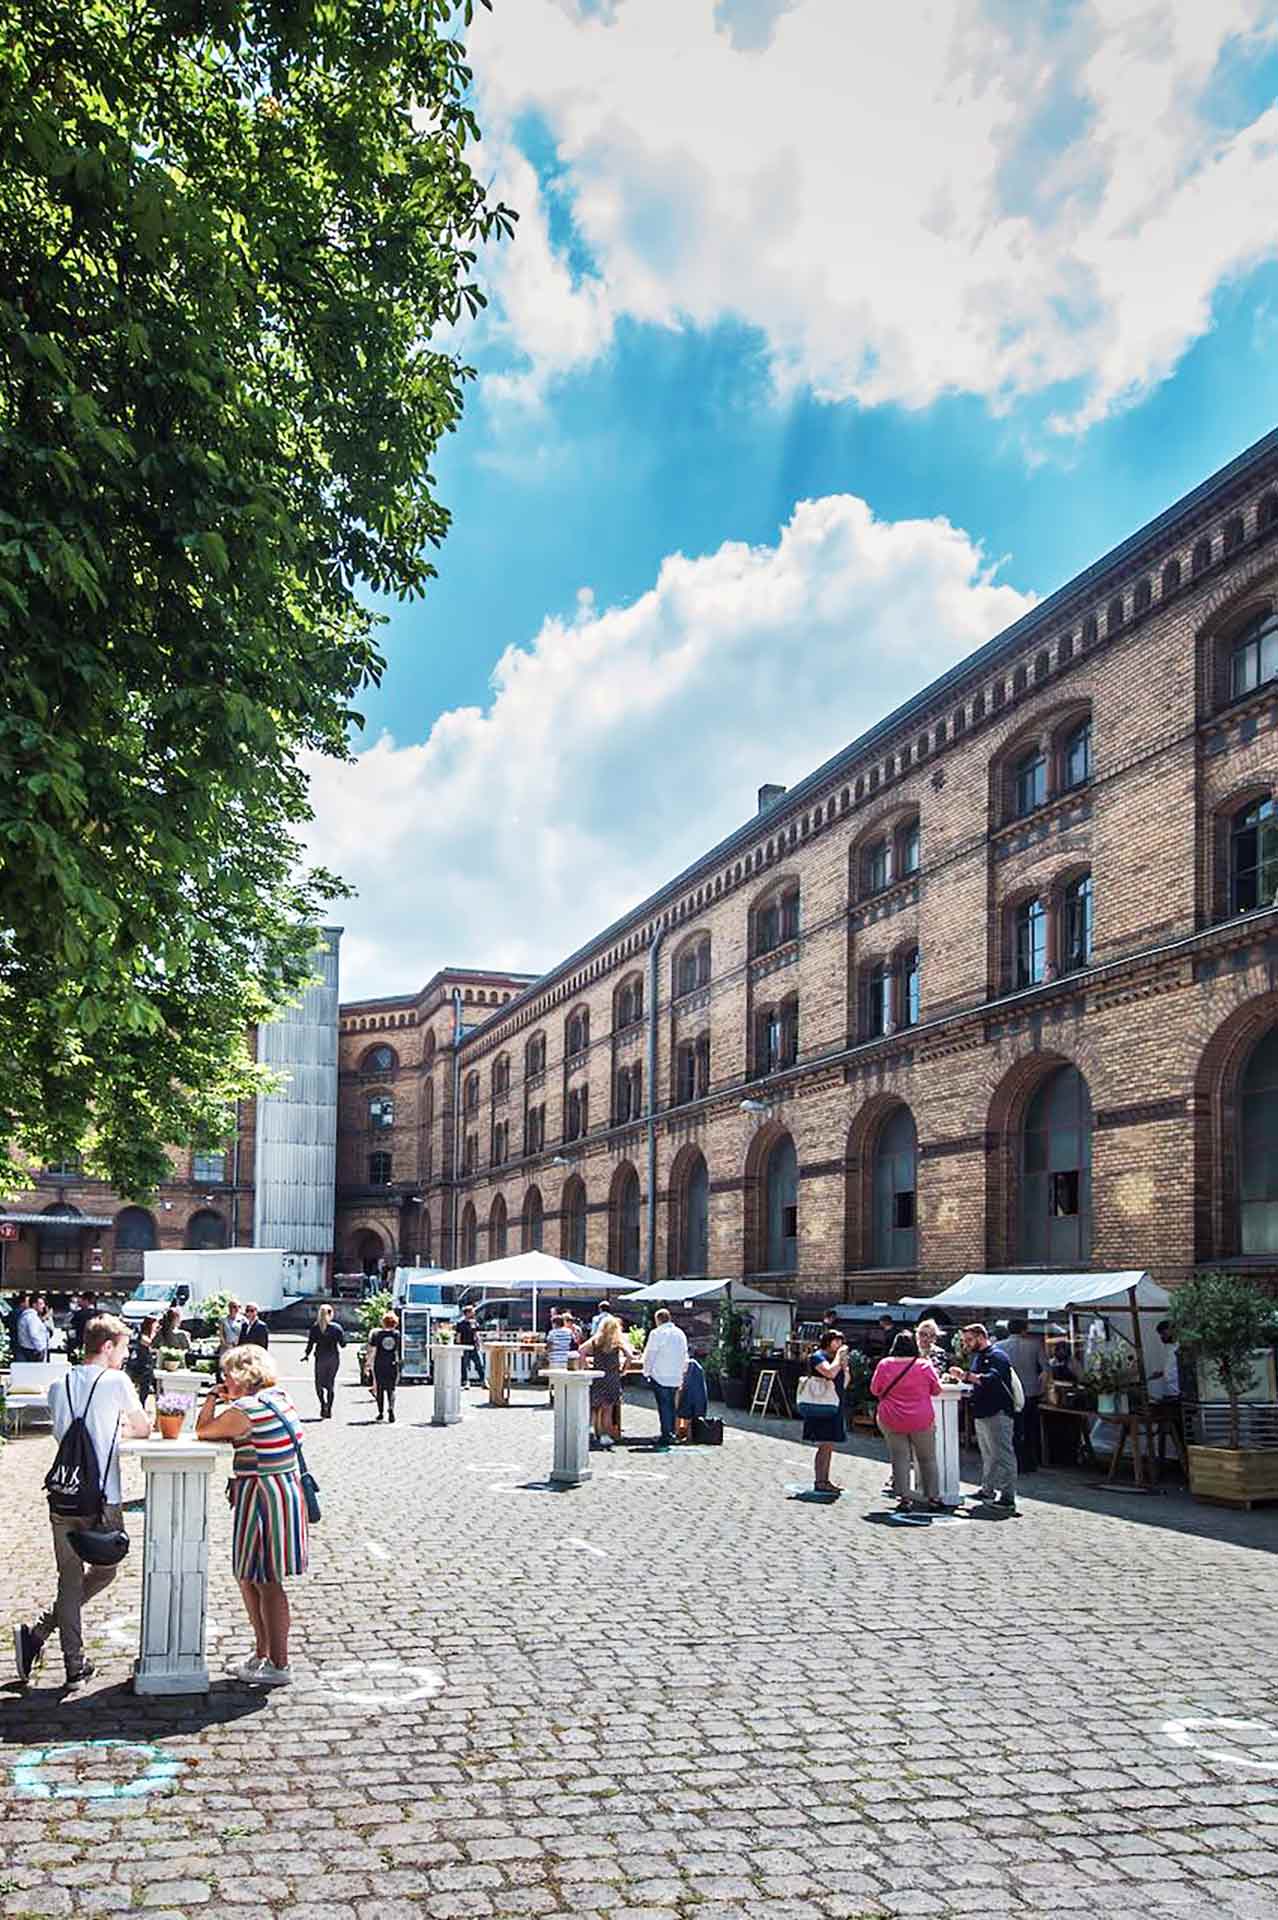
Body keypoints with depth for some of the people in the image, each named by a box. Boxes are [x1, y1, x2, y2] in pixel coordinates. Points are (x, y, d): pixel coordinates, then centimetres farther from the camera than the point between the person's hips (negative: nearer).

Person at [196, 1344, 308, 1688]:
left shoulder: (244, 1410, -17)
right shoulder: (280, 1399, 10)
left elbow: (202, 1431, -3)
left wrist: (212, 1398, 5)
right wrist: (224, 1400, 14)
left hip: (263, 1497, -9)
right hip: (287, 1490, 9)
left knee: (266, 1583, 0)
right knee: (248, 1578, 20)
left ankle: (279, 1665, 7)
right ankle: (262, 1653, 29)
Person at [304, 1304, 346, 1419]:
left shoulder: (315, 1328, -3)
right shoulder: (337, 1327, -3)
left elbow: (310, 1343, -4)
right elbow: (343, 1344, -1)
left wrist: (306, 1355, 12)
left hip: (321, 1358, -1)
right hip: (334, 1357, 1)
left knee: (319, 1383, 10)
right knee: (330, 1383, 11)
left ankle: (323, 1403, -15)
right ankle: (328, 1410, 9)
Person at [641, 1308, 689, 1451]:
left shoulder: (657, 1333, -9)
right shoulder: (681, 1333, 11)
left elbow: (649, 1356, -8)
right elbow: (685, 1356, 18)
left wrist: (647, 1373, 2)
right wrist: (682, 1373, 25)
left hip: (660, 1377, -6)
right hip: (676, 1377, 6)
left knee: (664, 1407, -4)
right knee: (671, 1406, 15)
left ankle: (666, 1438, -6)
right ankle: (671, 1435, 18)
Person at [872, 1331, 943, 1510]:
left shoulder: (884, 1365, -6)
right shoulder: (924, 1365, -9)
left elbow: (875, 1390, 5)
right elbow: (936, 1390, 3)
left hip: (892, 1421, 1)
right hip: (922, 1420, -1)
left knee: (900, 1459, 6)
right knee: (927, 1459, 11)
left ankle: (904, 1497, 2)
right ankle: (933, 1497, 14)